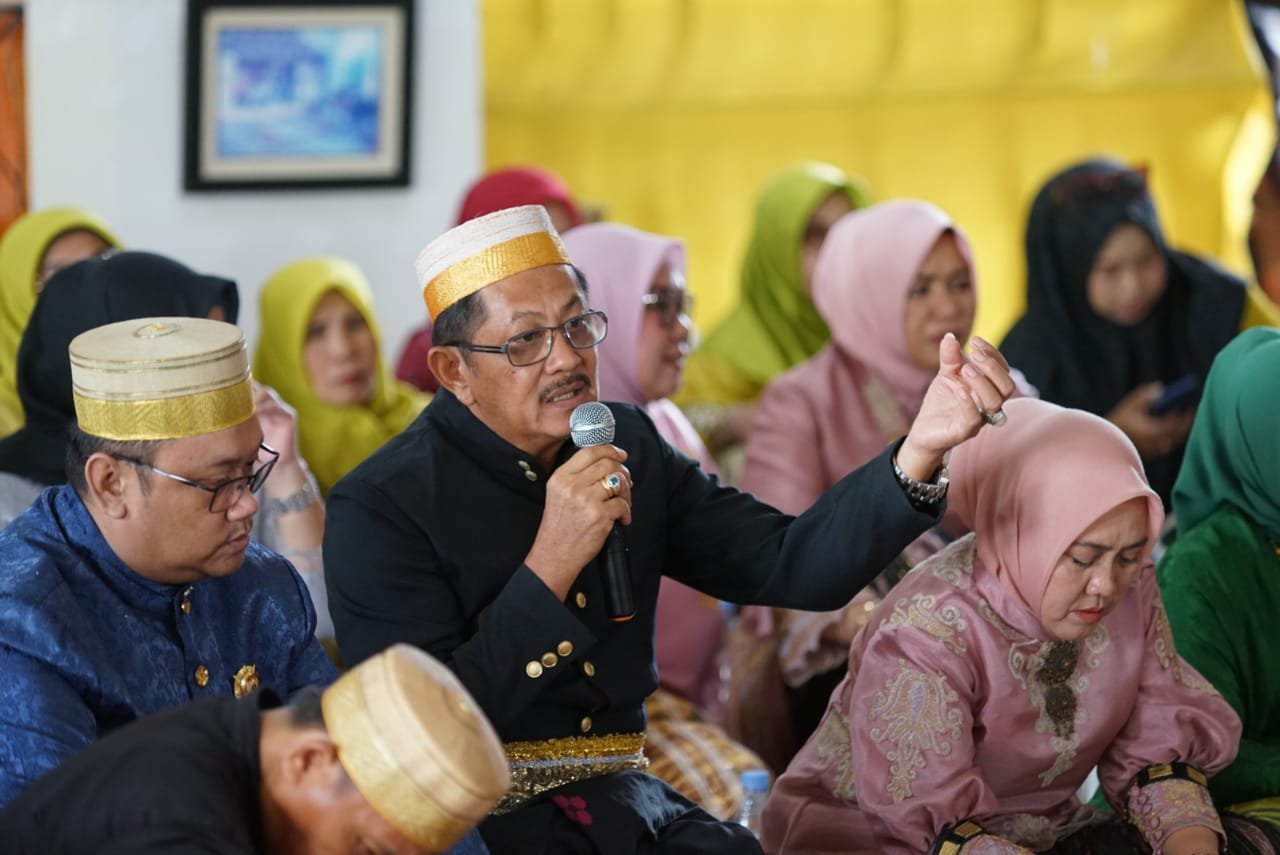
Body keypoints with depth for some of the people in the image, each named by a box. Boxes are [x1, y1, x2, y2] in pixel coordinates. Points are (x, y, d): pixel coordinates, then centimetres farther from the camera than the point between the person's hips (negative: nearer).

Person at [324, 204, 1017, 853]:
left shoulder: (629, 450, 8)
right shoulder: (381, 506, -10)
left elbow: (793, 567, 0)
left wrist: (919, 449, -13)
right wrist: (551, 565, -21)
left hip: (614, 793, 5)